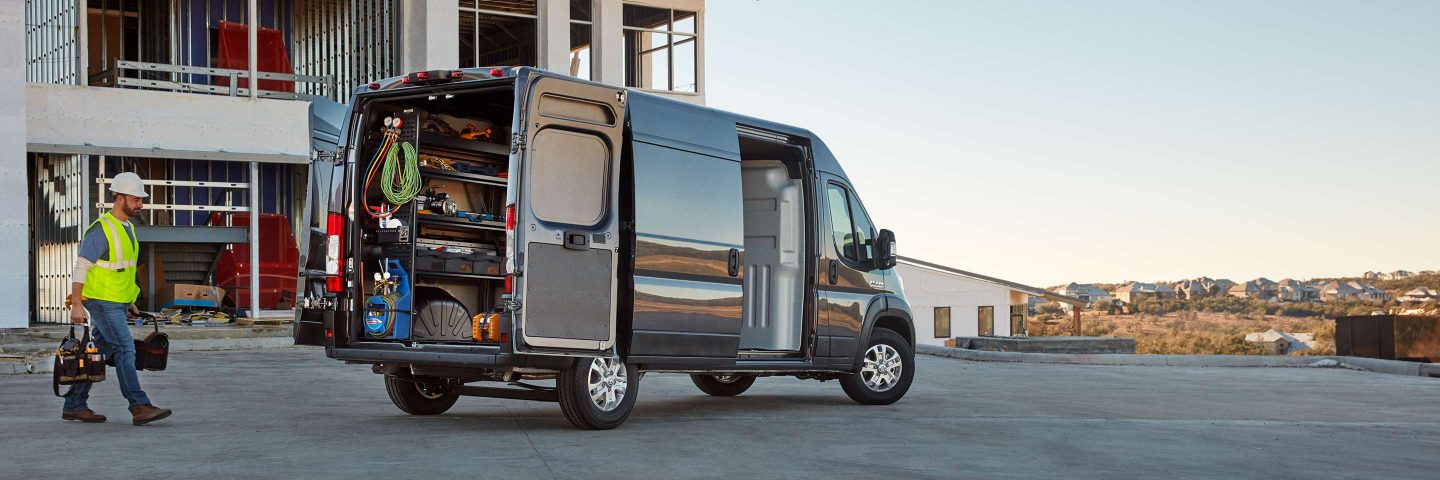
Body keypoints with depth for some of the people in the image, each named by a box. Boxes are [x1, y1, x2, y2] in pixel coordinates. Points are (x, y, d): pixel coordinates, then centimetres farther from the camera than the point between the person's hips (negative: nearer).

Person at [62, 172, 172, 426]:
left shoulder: (128, 228, 13)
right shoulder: (101, 230, -15)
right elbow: (81, 267, -16)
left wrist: (130, 301, 23)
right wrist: (77, 305, -20)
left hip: (119, 303, 9)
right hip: (103, 303, -9)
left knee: (98, 354, 12)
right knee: (125, 350, -14)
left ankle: (74, 405, 19)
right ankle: (140, 407, -16)